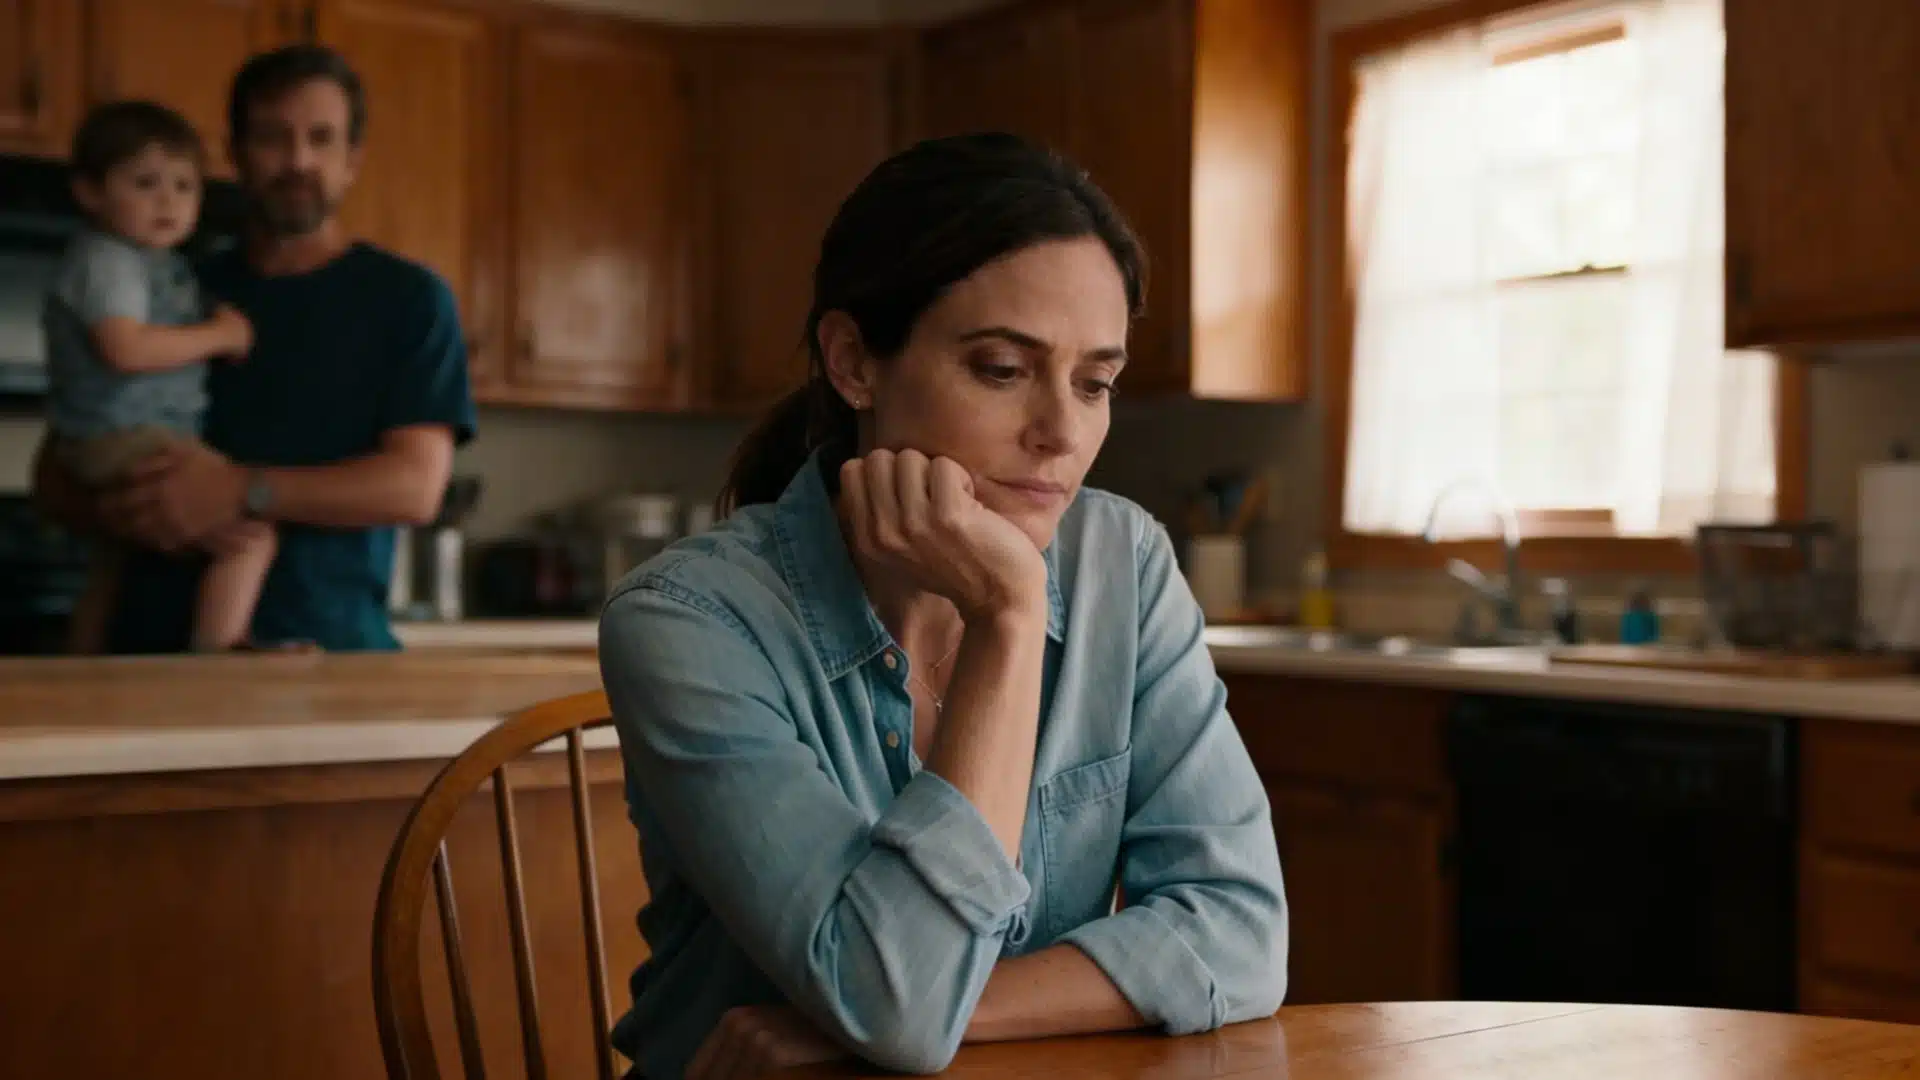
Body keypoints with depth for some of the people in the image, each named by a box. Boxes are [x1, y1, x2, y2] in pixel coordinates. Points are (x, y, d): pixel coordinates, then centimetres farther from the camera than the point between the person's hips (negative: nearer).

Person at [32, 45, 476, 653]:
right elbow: (55, 473, 15)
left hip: (331, 645, -2)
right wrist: (122, 514, -7)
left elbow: (416, 486, -7)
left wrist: (243, 492, -18)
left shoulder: (408, 299, 4)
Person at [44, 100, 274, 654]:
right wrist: (217, 336, -19)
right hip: (127, 441, -12)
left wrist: (221, 332, 10)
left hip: (135, 443, 12)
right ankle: (216, 653, -23)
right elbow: (125, 348, -29)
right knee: (251, 538, -18)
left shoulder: (163, 266, 15)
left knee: (110, 569, 22)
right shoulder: (105, 261, -14)